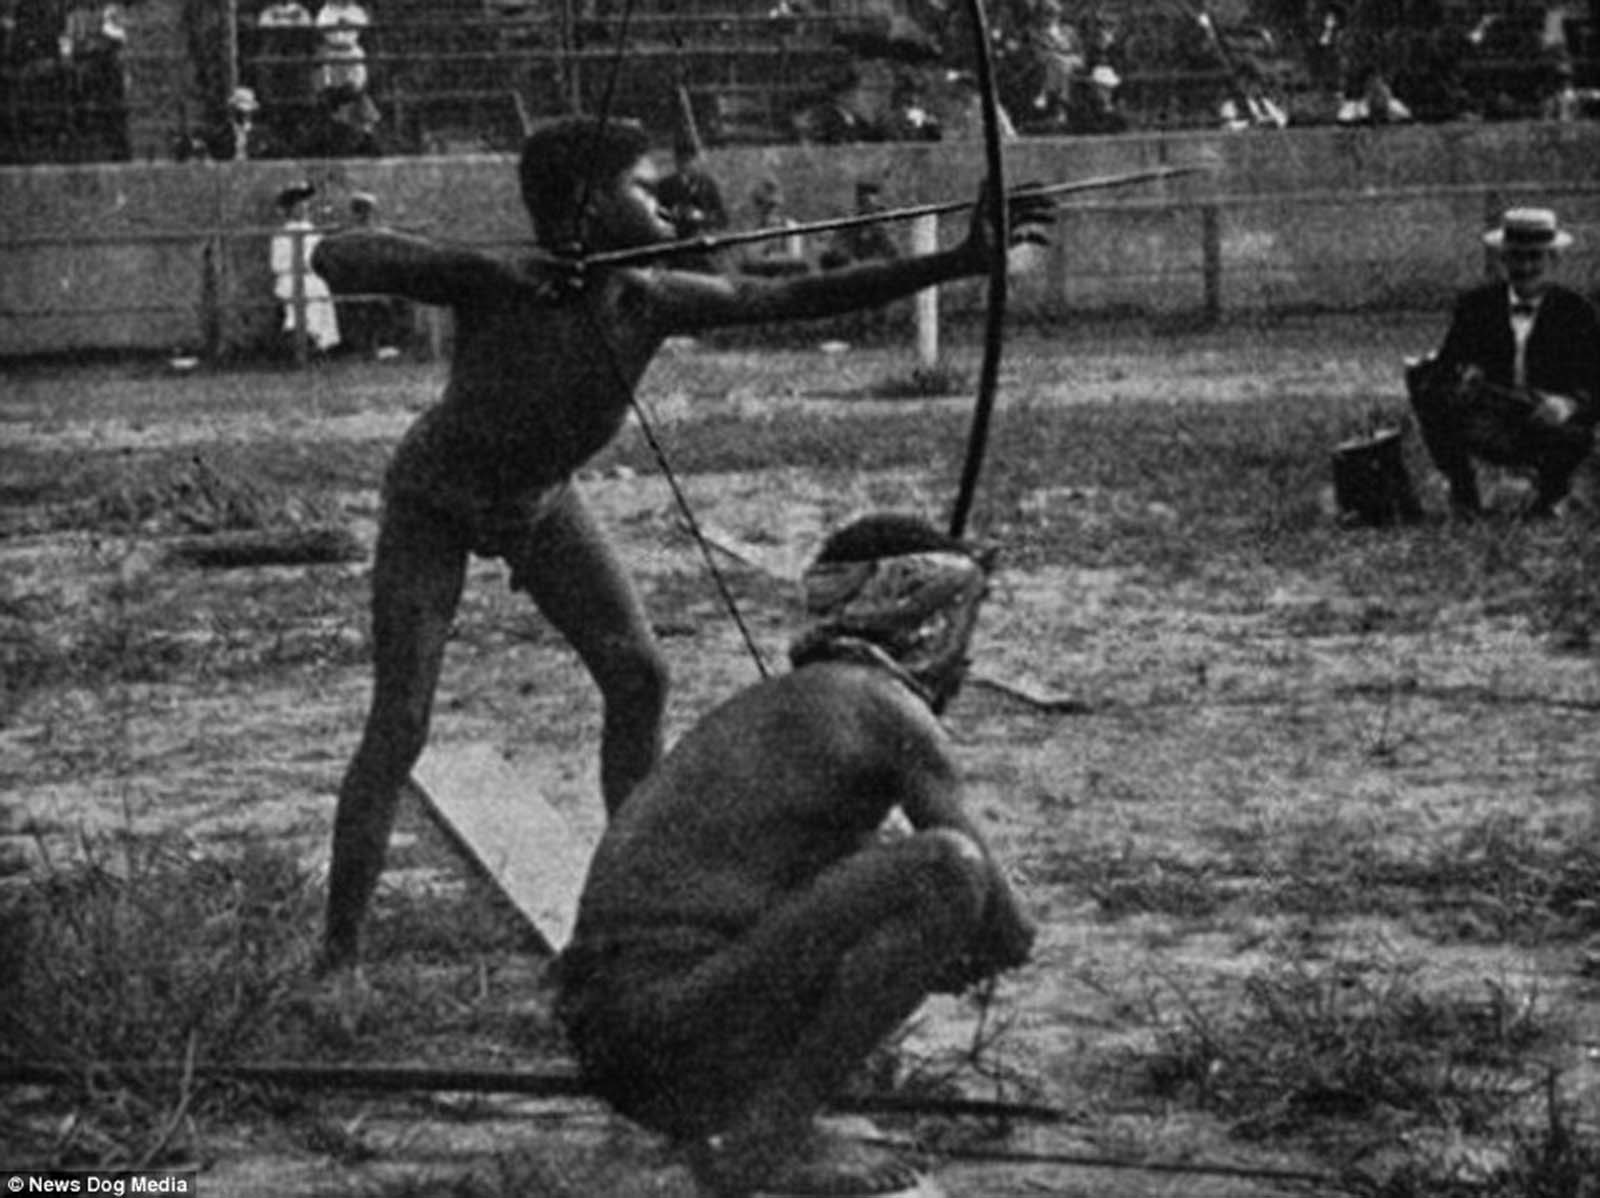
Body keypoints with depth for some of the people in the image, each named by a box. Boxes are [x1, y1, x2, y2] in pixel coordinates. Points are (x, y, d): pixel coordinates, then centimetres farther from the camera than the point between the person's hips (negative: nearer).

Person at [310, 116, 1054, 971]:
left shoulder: (649, 302, -23)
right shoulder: (490, 288, -34)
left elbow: (794, 298, -21)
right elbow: (335, 258, -41)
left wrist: (958, 262, -27)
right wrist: (489, 268, -52)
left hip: (540, 501, 5)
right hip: (433, 504, -5)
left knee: (637, 676, -4)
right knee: (399, 722, -12)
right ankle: (336, 955, -5)